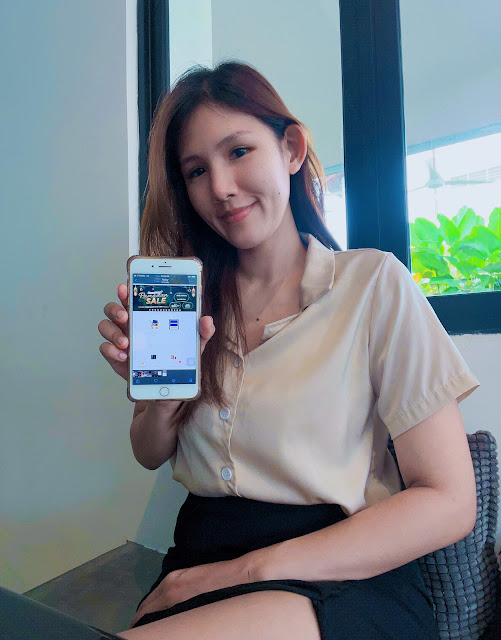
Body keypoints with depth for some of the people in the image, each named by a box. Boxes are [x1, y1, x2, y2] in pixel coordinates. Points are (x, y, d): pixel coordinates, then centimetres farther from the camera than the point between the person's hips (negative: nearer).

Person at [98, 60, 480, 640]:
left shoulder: (373, 283, -7)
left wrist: (254, 569, -15)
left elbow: (449, 504, -10)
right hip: (201, 562, 5)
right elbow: (151, 455, 10)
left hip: (345, 580, -4)